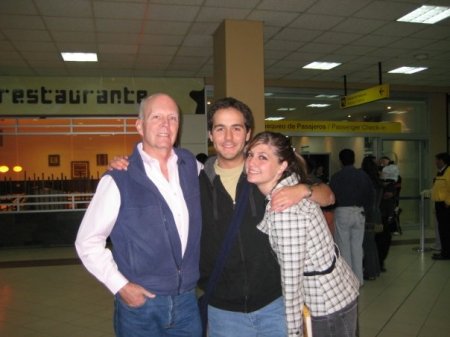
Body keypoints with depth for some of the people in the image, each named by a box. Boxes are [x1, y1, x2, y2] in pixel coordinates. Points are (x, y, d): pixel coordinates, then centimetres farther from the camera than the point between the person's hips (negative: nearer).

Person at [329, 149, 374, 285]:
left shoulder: (336, 177, -8)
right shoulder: (363, 175, 3)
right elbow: (370, 196, 4)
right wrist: (364, 209, 15)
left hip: (342, 212, -4)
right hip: (359, 212, 4)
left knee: (344, 246, 4)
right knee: (357, 246, 11)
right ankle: (359, 278, 17)